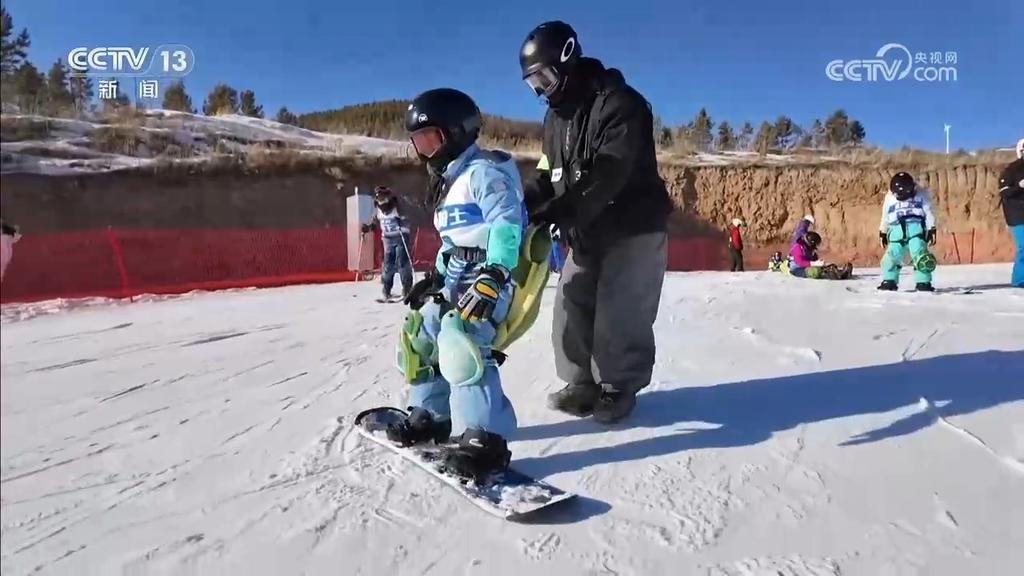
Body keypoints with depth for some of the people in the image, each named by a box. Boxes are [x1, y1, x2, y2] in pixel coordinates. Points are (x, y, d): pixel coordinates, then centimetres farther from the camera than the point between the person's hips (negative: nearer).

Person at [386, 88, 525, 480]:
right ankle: (432, 414, 26)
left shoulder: (485, 171, -11)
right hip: (456, 274, 11)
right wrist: (435, 276, 22)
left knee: (460, 343, -26)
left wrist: (493, 276, -31)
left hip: (488, 274, -11)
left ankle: (484, 438, -23)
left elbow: (507, 223, -23)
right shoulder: (448, 181, 21)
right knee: (421, 335, 13)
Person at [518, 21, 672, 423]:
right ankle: (584, 384, 20)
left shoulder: (619, 104, -19)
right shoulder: (556, 116, 9)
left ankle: (619, 388, 12)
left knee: (618, 314, -7)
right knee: (572, 308, 6)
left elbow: (605, 179, -30)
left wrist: (551, 215, -35)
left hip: (634, 229, -8)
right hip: (586, 233, 8)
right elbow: (549, 176, 10)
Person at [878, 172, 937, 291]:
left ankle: (923, 282, -9)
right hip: (897, 229, 2)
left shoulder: (921, 194, 5)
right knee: (892, 254, -8)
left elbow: (928, 213, 6)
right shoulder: (889, 197, 12)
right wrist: (882, 233, 25)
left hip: (916, 228, -2)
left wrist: (932, 230, 0)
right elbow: (885, 217, 22)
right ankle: (889, 281, 6)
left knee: (919, 253, -14)